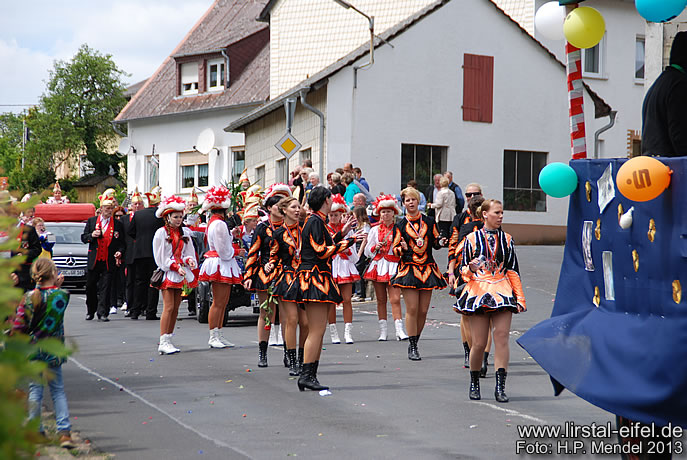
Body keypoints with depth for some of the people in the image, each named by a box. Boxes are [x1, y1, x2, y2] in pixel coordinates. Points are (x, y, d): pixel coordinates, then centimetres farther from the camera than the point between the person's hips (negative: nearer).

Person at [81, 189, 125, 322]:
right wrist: (92, 235, -11)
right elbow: (83, 237, 10)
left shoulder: (118, 224, 6)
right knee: (90, 287, 8)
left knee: (105, 288, -5)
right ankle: (90, 311, 24)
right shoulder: (91, 221, 8)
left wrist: (119, 252, -10)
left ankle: (103, 313, -3)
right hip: (94, 260, 1)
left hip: (109, 261, -1)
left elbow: (122, 242, 9)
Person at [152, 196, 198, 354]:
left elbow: (188, 252, 16)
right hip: (167, 273, -6)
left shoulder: (184, 233, 12)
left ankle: (168, 341, 9)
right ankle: (163, 343, -14)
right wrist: (176, 267, -15)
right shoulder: (161, 233, -5)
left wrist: (189, 260, -7)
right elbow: (161, 258, -7)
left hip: (181, 273, 6)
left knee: (176, 308, 5)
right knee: (169, 307, -13)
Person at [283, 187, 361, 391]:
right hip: (314, 279, -11)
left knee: (317, 331, 10)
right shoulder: (315, 221, -11)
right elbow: (321, 251, -17)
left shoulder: (315, 220, 19)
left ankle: (310, 376, 10)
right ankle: (306, 375, -14)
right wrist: (348, 241, -14)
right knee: (317, 330, -13)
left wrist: (342, 232, 25)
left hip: (318, 280, 11)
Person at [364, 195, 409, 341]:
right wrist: (376, 247, -6)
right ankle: (382, 331, 8)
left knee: (395, 299, -12)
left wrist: (400, 249, -14)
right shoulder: (375, 230, 12)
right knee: (381, 300, 5)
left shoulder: (398, 230, 5)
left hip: (393, 267, -3)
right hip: (378, 266, 3)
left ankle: (399, 330, -16)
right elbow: (367, 251, 13)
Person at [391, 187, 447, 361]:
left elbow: (435, 242, 16)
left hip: (427, 268, 2)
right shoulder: (401, 225, 5)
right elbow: (395, 248, 6)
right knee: (412, 309, -9)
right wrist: (403, 248, -16)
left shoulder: (429, 222, 9)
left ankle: (414, 343, 16)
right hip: (408, 269, -2)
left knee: (423, 311, 1)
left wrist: (440, 242, -7)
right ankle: (412, 348, -2)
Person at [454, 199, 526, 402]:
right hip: (478, 292, -2)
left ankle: (500, 387, -7)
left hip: (502, 292, 2)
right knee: (479, 342, -3)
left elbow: (513, 271, 15)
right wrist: (471, 268, -15)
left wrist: (520, 298, 10)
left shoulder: (506, 239, 12)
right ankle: (474, 383, 18)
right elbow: (463, 268, 9)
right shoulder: (472, 238, 5)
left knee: (502, 339, -9)